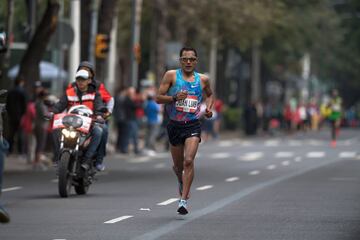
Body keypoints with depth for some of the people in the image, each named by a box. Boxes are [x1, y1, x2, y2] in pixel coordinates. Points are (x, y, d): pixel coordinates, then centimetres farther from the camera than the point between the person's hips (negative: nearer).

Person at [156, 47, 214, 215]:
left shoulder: (203, 79, 5)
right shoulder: (171, 75, -1)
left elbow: (209, 95, 26)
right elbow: (158, 98, -4)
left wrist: (208, 108, 7)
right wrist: (175, 97, -20)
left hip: (193, 125, -1)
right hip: (175, 125, 1)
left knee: (188, 161, -19)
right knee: (178, 165, 12)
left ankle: (184, 200, -19)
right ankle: (182, 182, 48)